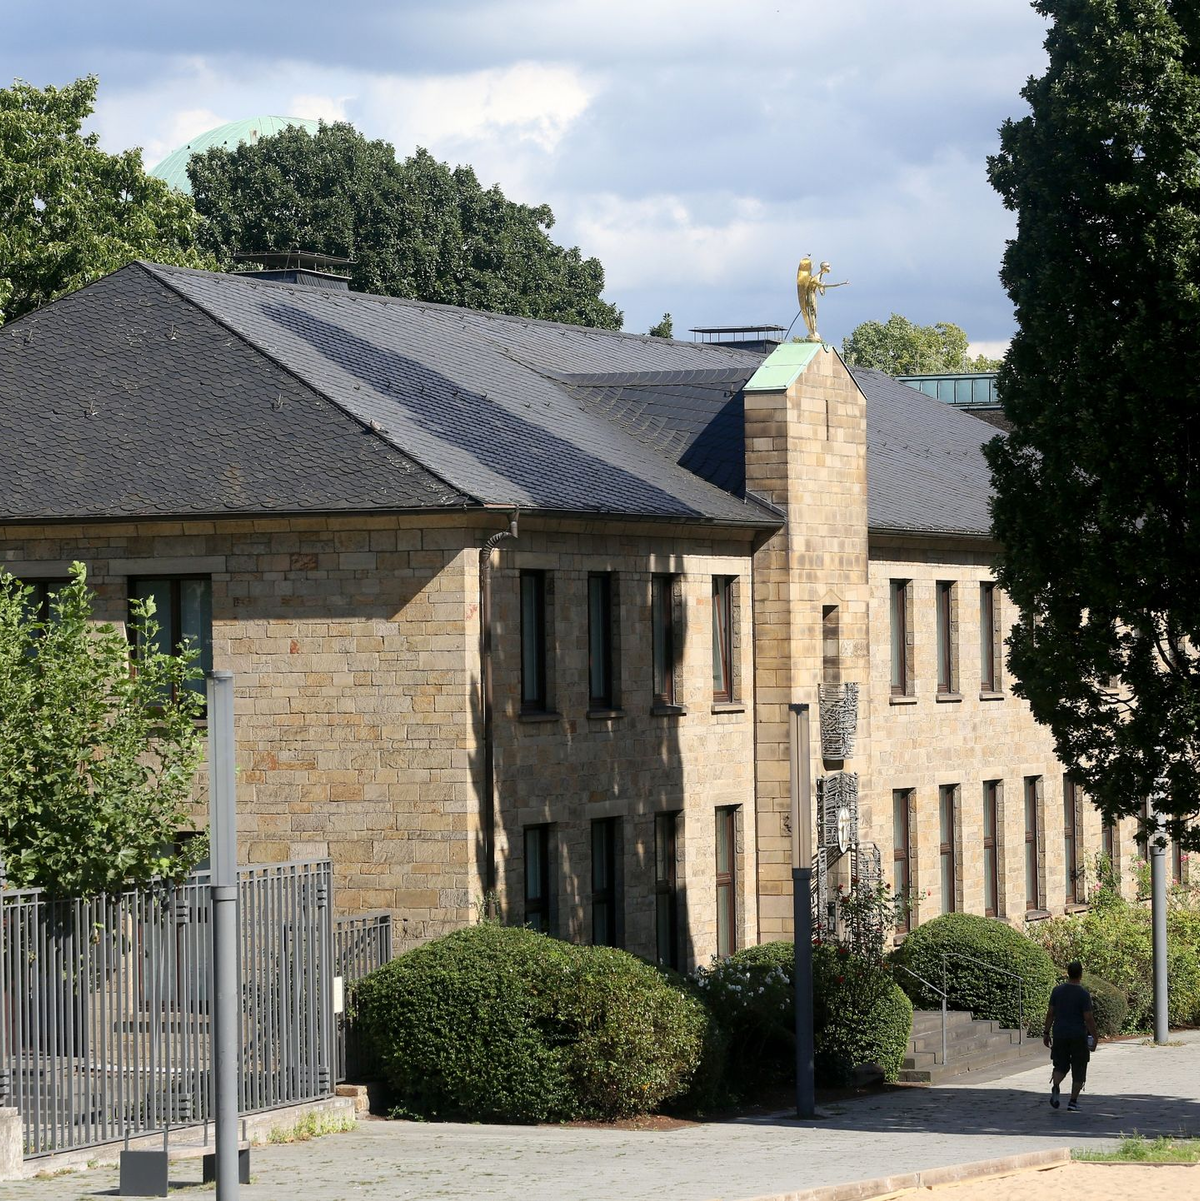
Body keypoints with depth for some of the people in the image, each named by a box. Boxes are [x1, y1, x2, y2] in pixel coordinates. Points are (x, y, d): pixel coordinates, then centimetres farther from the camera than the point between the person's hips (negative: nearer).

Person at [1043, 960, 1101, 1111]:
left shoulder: (1057, 990, 1)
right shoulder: (1084, 994, -11)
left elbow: (1050, 1013, 3)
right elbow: (1088, 1018, -12)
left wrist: (1046, 1033, 11)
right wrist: (1095, 1037, -3)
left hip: (1059, 1034, 3)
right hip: (1078, 1035, -3)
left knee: (1060, 1066, 14)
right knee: (1078, 1070, 9)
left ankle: (1055, 1087, -15)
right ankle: (1073, 1101, 8)